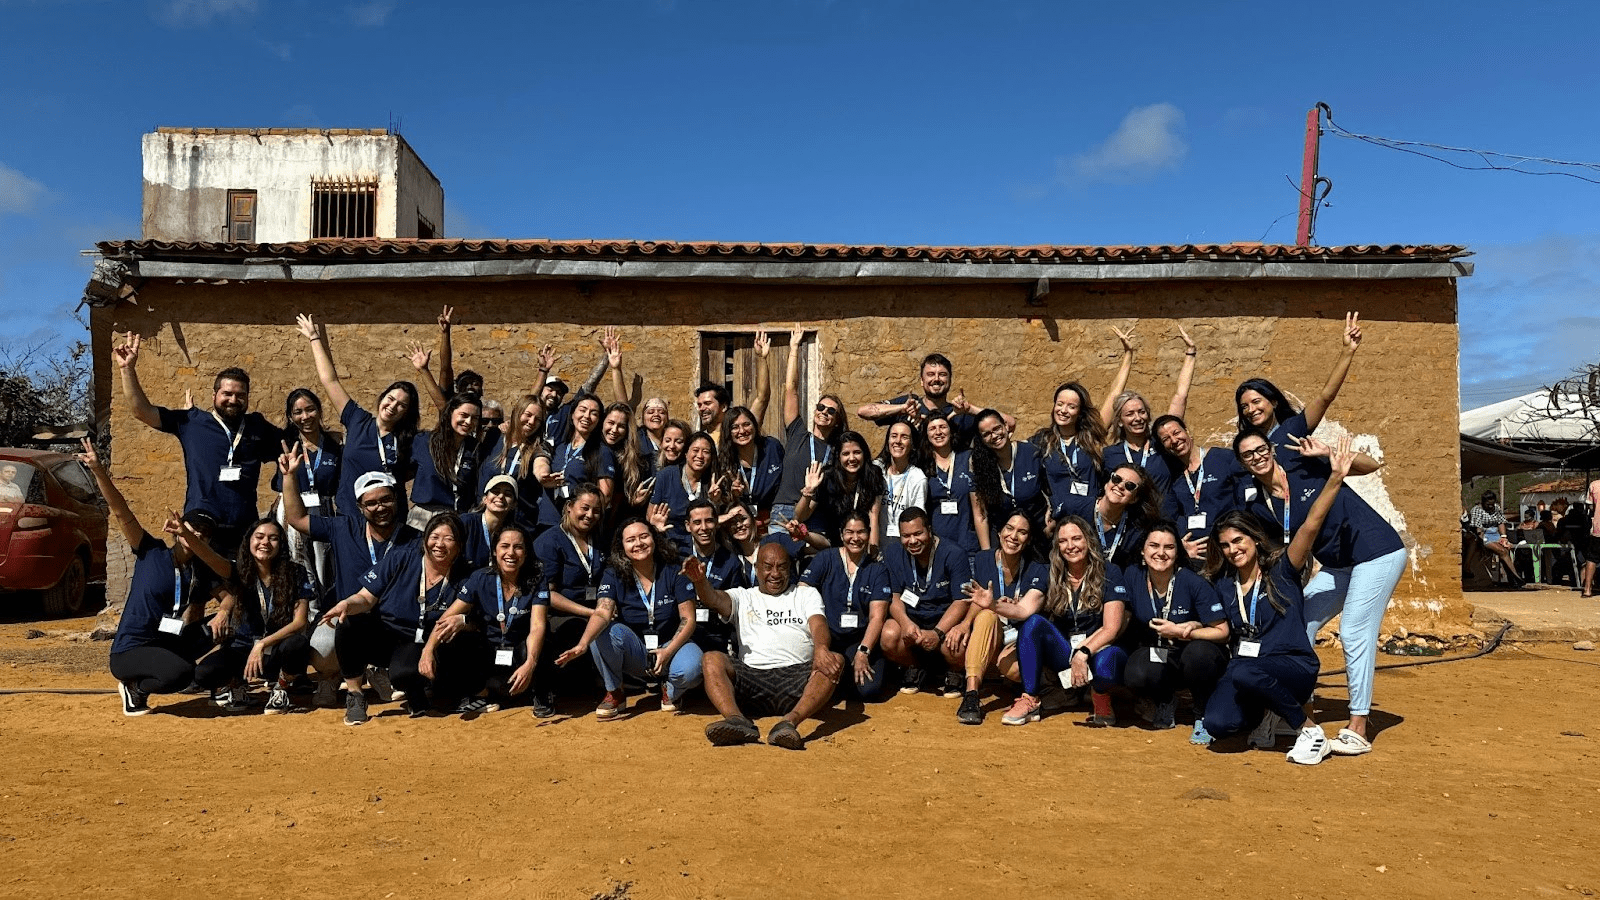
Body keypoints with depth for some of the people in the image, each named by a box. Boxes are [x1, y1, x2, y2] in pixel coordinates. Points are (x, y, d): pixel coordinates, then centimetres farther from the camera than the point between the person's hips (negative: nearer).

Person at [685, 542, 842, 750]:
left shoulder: (807, 594, 24)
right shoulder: (743, 597, 25)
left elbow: (818, 624, 4)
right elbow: (714, 599, 3)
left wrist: (821, 649, -22)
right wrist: (699, 582, -23)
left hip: (797, 675, 0)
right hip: (752, 676, 1)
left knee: (835, 661, -30)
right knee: (712, 660, -25)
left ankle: (790, 721, -49)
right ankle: (738, 721, -48)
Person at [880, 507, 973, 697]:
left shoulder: (953, 554, -12)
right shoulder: (894, 555, -2)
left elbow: (962, 601, -15)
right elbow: (894, 597, -1)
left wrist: (937, 633, -27)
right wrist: (905, 622, -23)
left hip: (946, 619, -2)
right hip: (910, 618, 3)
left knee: (956, 648, -34)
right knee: (889, 636, -29)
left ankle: (947, 672, 7)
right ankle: (916, 668, 6)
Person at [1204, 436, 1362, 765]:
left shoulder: (1282, 570, -2)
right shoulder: (1223, 584, 10)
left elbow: (1311, 525, -14)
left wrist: (1335, 478, -23)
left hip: (1293, 666, -4)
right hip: (1245, 666, 4)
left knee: (1243, 673, -38)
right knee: (1217, 724, -25)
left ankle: (1311, 732, -15)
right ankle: (1264, 708, 11)